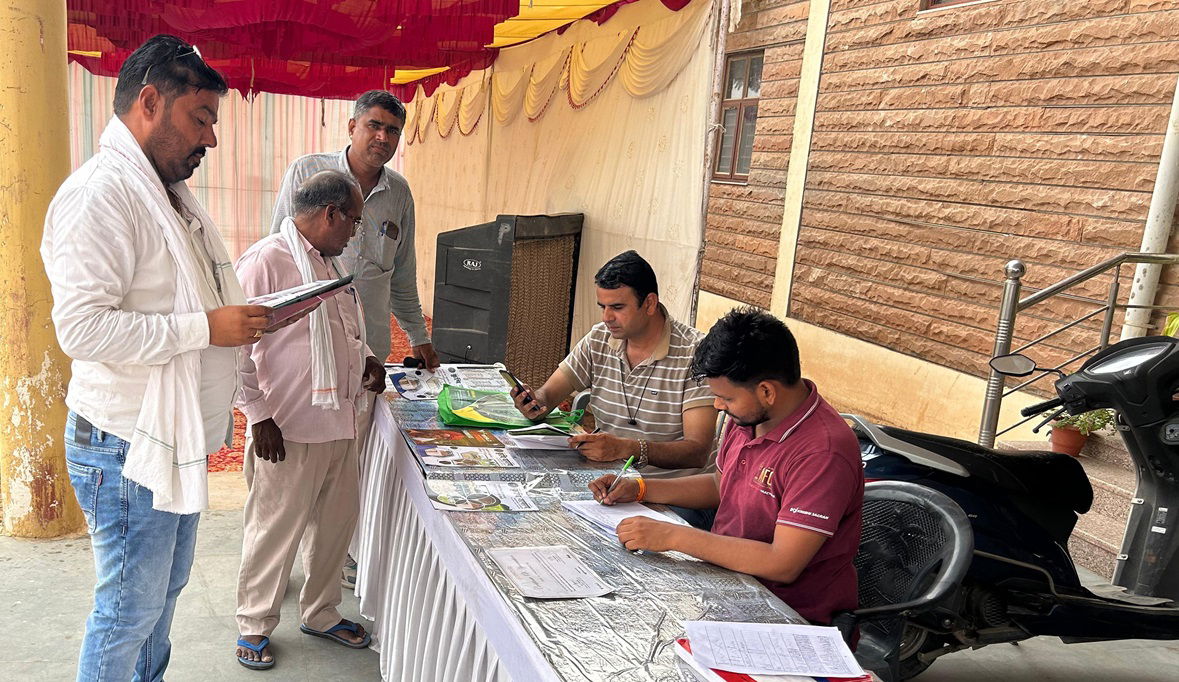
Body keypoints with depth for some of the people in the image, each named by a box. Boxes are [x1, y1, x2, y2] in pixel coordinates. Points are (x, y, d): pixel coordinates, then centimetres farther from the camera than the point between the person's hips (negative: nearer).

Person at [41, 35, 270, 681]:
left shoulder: (169, 191, 13)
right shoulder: (102, 191, -19)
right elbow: (81, 326, -28)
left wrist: (246, 316, 8)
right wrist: (206, 328, -26)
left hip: (176, 438, 10)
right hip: (127, 446, -9)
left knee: (166, 590, 23)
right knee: (130, 609, 6)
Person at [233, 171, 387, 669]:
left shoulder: (329, 263, 14)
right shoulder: (265, 261, -14)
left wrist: (364, 360, 9)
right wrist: (260, 416, -16)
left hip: (340, 426, 8)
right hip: (288, 433, -8)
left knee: (337, 523, 18)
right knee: (275, 531, 7)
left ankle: (320, 613, 37)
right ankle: (254, 626, 27)